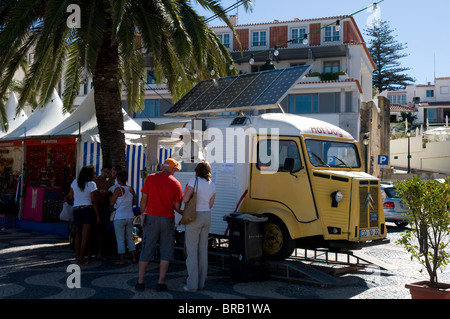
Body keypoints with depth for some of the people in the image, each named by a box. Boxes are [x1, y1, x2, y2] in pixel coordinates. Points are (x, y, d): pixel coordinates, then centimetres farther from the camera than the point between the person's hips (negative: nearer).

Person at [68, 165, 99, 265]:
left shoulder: (75, 182, 6)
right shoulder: (92, 184, -7)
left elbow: (70, 197, 10)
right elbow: (93, 201, -9)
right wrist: (97, 215, -4)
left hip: (76, 210, 5)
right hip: (88, 210, -5)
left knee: (78, 234, 17)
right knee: (86, 235, -1)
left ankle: (77, 257, 15)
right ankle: (81, 259, -1)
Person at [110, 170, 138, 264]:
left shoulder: (118, 190, -12)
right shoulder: (131, 189, 4)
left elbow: (112, 203, -9)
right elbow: (135, 202, 13)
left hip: (119, 218, -6)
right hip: (130, 217, 6)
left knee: (120, 239, 3)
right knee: (130, 238, 15)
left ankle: (122, 260, 6)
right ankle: (134, 257, 16)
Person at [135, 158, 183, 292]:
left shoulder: (150, 178, 0)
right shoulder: (176, 183, -1)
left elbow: (143, 199, -1)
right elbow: (177, 207, 1)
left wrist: (142, 214, 10)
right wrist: (183, 212, 22)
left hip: (151, 217, 1)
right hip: (168, 219, -1)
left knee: (146, 250, 7)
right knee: (166, 252, 8)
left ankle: (140, 282, 11)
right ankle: (160, 283, 7)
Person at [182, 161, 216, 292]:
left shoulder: (194, 180, -11)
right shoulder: (212, 185, 7)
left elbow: (185, 199, -14)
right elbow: (210, 205, 12)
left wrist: (187, 191, 5)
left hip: (194, 217, -6)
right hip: (207, 217, 6)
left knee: (192, 250, 0)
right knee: (203, 249, 12)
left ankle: (192, 285, 2)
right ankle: (201, 283, 18)